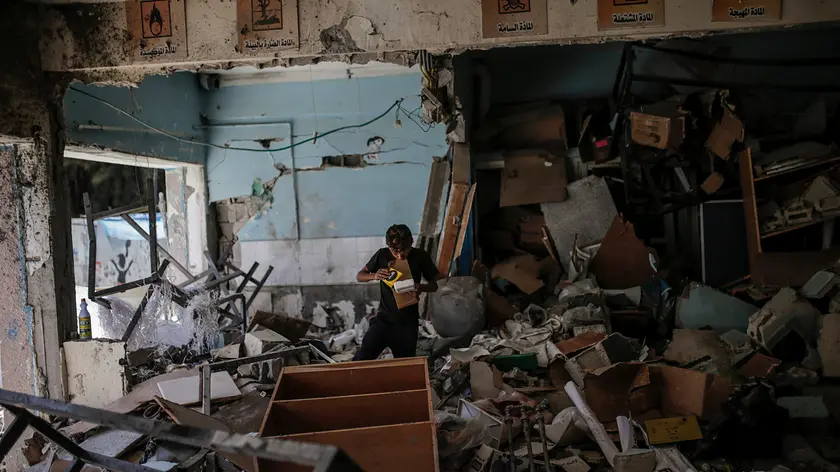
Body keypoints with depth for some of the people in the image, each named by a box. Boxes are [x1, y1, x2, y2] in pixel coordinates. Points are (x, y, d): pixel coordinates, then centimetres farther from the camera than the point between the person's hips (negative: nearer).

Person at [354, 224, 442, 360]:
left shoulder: (421, 256, -6)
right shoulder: (382, 255, -6)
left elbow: (434, 284, 3)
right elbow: (359, 276, 3)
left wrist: (421, 287, -20)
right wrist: (374, 276, -19)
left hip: (408, 322, 0)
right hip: (384, 318, 0)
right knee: (361, 360, -8)